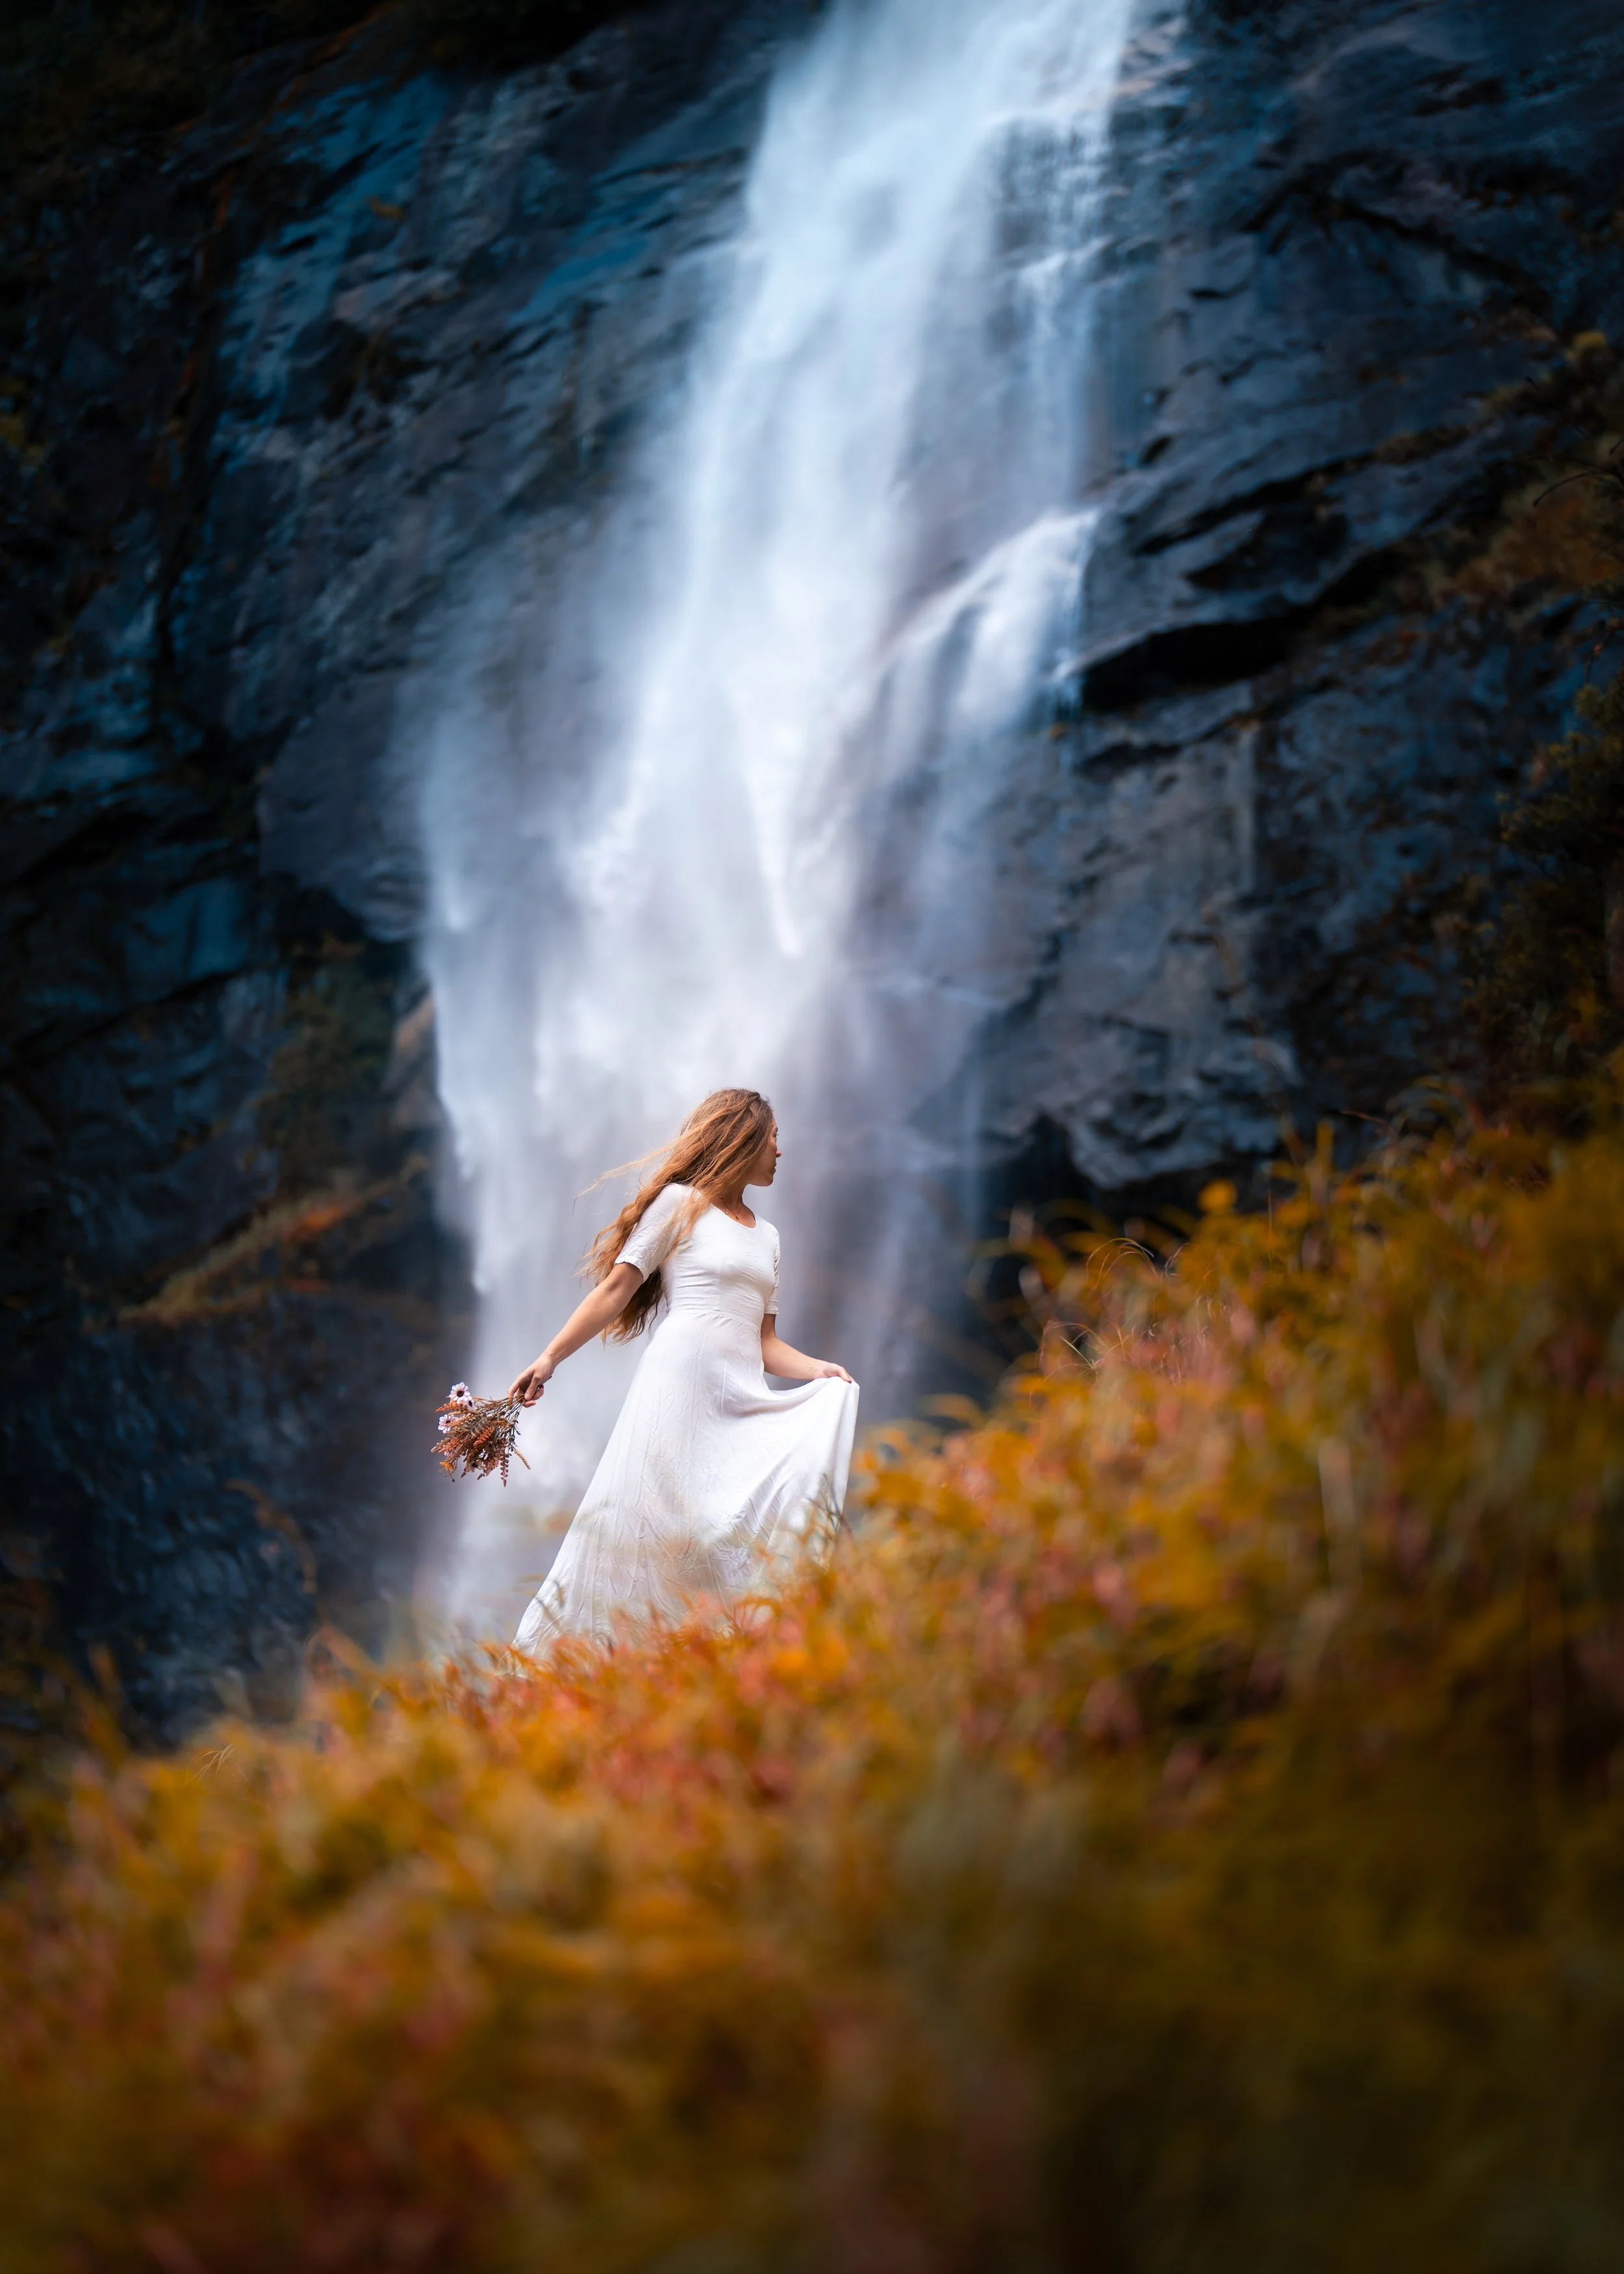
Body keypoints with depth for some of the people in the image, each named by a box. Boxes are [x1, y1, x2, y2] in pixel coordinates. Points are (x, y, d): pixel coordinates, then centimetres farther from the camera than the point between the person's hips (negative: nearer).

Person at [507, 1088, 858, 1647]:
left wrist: (816, 1370, 0)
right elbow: (616, 1290, 3)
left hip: (744, 1401, 6)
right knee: (648, 1522, -10)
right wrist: (550, 1358, -4)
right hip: (681, 1379, -6)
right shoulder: (680, 1203, 5)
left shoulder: (767, 1236, 23)